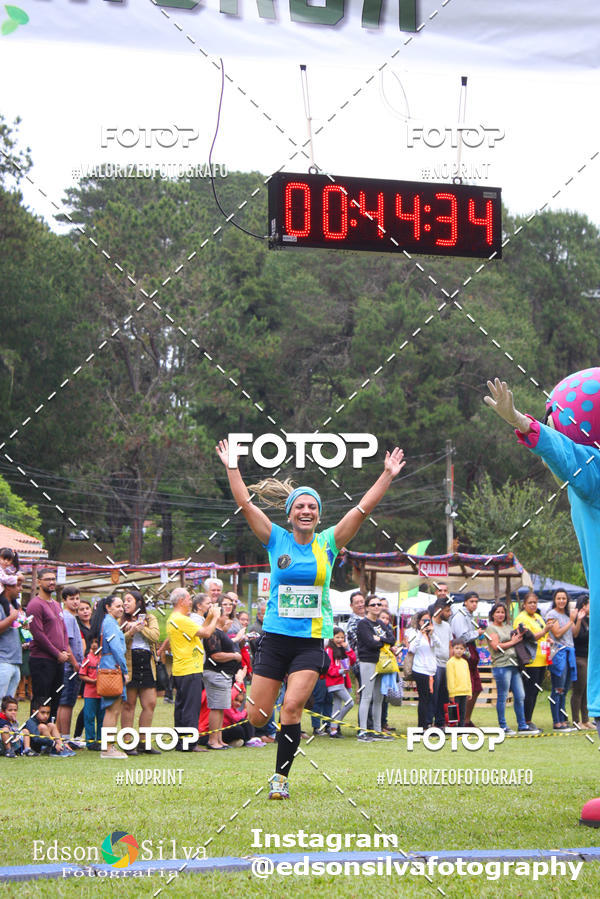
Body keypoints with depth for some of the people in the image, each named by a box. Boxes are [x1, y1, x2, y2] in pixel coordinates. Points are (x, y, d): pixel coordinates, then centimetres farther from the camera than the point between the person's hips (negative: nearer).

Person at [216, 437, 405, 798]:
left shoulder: (328, 543, 4)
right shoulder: (277, 540, 4)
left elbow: (363, 508, -1)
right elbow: (246, 503, -1)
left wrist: (388, 476, -5)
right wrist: (232, 468, -5)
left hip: (311, 642, -1)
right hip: (275, 638, 1)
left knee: (292, 708, -16)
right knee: (257, 717, 0)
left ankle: (281, 777, -4)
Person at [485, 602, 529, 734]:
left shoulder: (508, 627, 22)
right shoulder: (491, 628, 0)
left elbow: (517, 641, 23)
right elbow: (496, 646, -11)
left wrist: (519, 636, 3)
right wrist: (512, 642, -5)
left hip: (514, 664, 7)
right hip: (501, 665, -7)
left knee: (520, 696, 5)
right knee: (502, 697, -3)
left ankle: (522, 726, 11)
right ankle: (503, 727, 3)